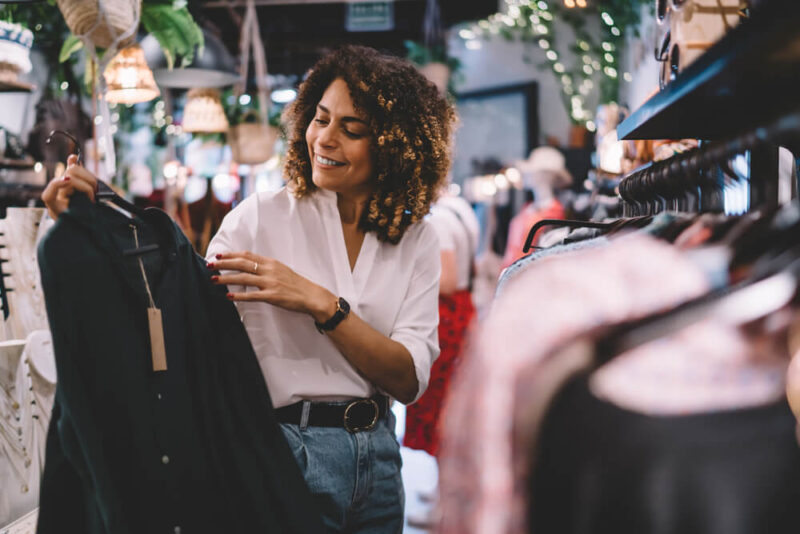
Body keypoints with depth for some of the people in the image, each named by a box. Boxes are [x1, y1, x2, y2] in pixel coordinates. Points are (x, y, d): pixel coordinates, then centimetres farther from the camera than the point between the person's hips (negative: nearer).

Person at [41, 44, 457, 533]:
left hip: (378, 454, 4)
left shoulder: (417, 241, 2)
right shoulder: (261, 217, -4)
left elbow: (410, 379, -8)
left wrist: (320, 303, -20)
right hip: (286, 452, -3)